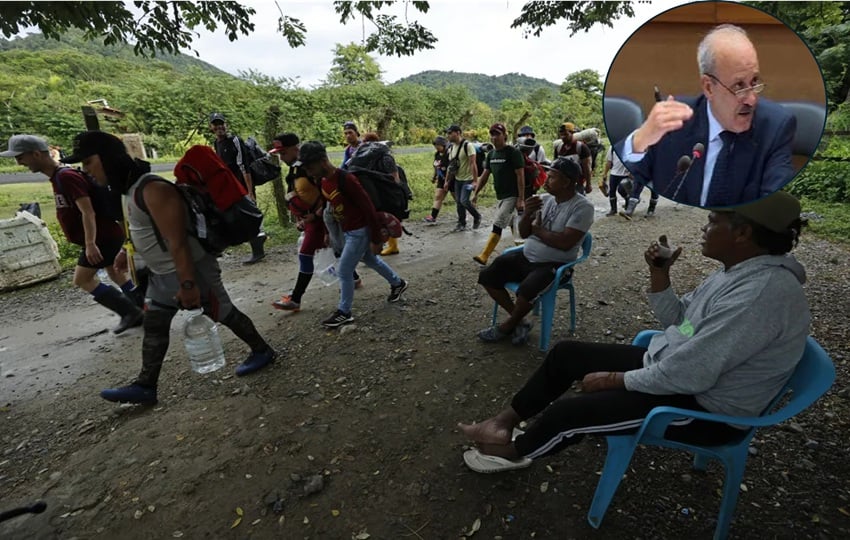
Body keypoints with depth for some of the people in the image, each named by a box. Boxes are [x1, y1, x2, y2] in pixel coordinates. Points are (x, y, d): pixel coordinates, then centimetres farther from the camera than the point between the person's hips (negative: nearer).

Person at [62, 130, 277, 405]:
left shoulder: (153, 190, -25)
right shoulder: (132, 188, 7)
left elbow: (178, 241, -28)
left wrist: (188, 284, -27)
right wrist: (127, 251, 31)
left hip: (190, 270, -10)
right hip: (162, 274, 10)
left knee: (222, 313, 4)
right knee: (153, 325, 15)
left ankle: (262, 351, 23)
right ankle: (145, 385, 28)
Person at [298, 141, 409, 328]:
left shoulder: (346, 179, -26)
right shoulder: (323, 182, 0)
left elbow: (369, 208, -24)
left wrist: (376, 239, -21)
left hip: (360, 231, -9)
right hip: (346, 231, 9)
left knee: (344, 270, -5)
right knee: (371, 261, 23)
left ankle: (344, 312, 10)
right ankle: (398, 283, 44)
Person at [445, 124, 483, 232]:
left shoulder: (468, 145, -17)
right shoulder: (451, 147, 7)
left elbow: (473, 164, -21)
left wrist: (475, 181, -24)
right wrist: (447, 181, 13)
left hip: (468, 179, -7)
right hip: (457, 179, 7)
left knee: (464, 201, -14)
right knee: (459, 202, 8)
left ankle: (477, 216, 11)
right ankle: (461, 224, 21)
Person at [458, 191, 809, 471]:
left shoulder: (762, 293, -30)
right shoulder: (740, 270, 3)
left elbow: (687, 375, -31)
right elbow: (676, 320, 11)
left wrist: (613, 379, -18)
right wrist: (659, 274, -5)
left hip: (704, 406, -9)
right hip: (670, 366, 9)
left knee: (566, 413, -14)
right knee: (567, 353, 4)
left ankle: (515, 451, 20)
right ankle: (504, 423, 15)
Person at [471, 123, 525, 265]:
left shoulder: (513, 152, -12)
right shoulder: (491, 154, 10)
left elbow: (520, 176, -15)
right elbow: (485, 175, 13)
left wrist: (521, 199, -20)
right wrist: (476, 193, 7)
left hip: (512, 196, -8)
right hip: (500, 196, 8)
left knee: (497, 226, -12)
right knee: (511, 224, 16)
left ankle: (484, 256, -13)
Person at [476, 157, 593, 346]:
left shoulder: (583, 207, -12)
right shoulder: (544, 199, 6)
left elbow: (565, 243, -23)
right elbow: (524, 233, 7)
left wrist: (538, 229, -9)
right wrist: (527, 214, -14)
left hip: (554, 265, -7)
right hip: (526, 256, 7)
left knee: (526, 290, -34)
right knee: (486, 276, -6)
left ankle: (508, 326, -1)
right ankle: (519, 320, 7)